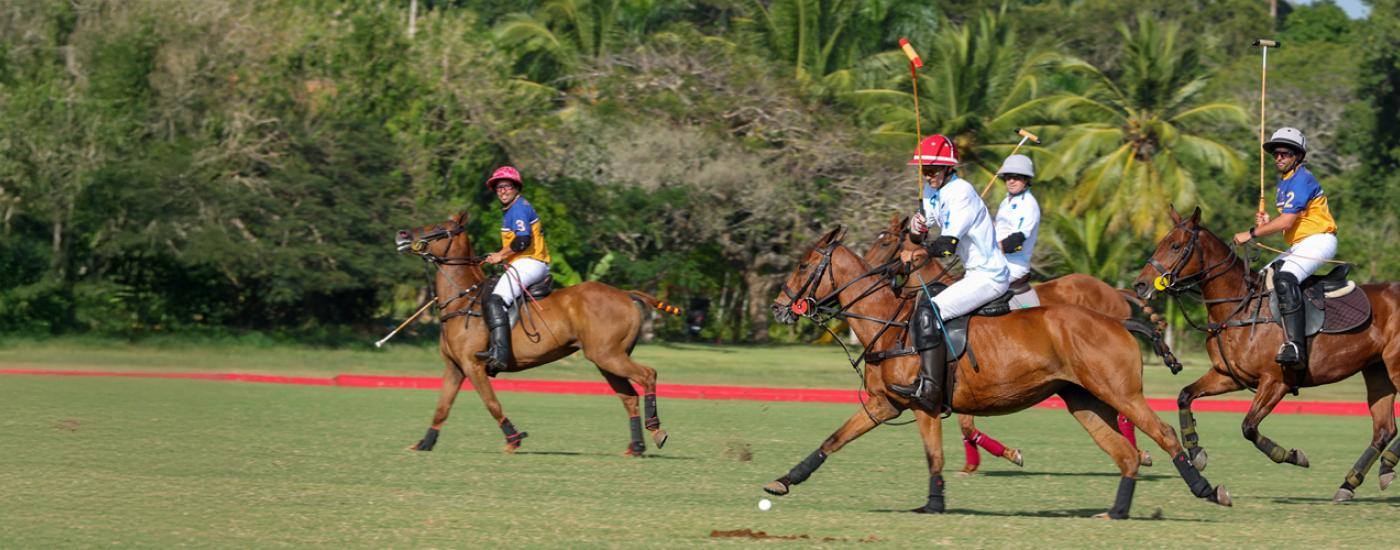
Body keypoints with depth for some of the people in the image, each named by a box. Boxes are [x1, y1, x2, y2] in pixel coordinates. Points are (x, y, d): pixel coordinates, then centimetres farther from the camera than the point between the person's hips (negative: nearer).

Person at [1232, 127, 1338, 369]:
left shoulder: (1301, 179, -14)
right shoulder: (1284, 180, 17)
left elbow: (1287, 222, -22)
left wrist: (1252, 234, -16)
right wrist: (1266, 223, 4)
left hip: (1319, 240, -11)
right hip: (1298, 245, 11)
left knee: (1285, 277, -33)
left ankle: (1295, 347, -45)